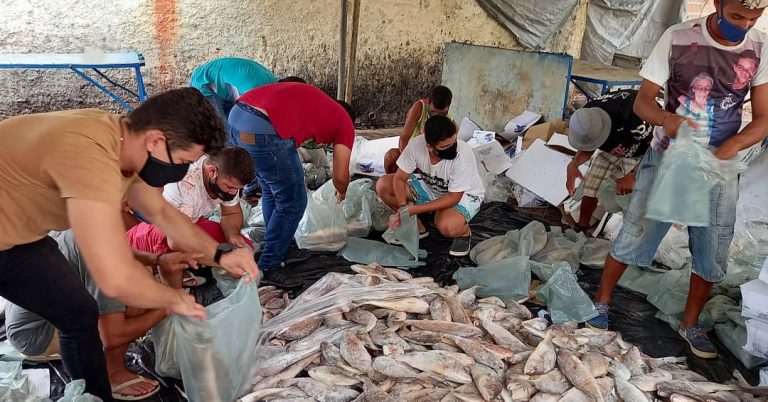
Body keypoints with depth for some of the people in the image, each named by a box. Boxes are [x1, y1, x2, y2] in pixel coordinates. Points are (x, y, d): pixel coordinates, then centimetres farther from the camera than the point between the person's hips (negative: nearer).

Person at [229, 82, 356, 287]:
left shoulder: (315, 100, 33)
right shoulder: (345, 122, 16)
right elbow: (340, 177, 16)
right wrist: (341, 193, 40)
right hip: (264, 130, -8)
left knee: (271, 192, 23)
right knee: (292, 202, 7)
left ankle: (281, 249, 36)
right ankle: (268, 267, 12)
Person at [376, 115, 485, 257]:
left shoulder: (463, 155, -34)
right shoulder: (416, 144, -26)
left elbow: (453, 197, -28)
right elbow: (399, 178, -14)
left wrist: (412, 210, -34)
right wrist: (403, 207, -33)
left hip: (464, 194, -5)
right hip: (429, 186, 5)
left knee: (447, 226, -38)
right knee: (383, 185, -14)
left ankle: (464, 232, 1)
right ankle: (417, 227, 4)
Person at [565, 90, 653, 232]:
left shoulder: (630, 114, -44)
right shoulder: (586, 118, -23)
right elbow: (588, 149, -6)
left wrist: (632, 176, -35)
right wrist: (573, 164, -26)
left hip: (642, 152, -4)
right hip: (610, 151, 5)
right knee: (590, 186, -5)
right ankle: (581, 229, 10)